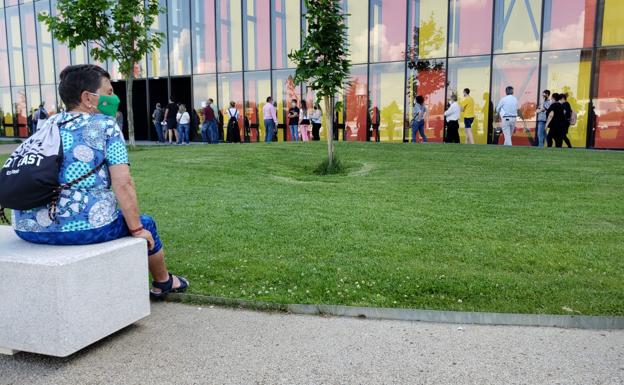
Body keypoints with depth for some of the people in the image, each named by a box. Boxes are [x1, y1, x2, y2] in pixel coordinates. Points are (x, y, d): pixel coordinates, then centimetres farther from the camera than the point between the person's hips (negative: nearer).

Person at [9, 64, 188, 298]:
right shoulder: (105, 125, -3)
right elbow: (123, 184, -11)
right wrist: (136, 229, -2)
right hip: (83, 227, -7)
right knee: (145, 224, 20)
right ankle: (164, 282, 40)